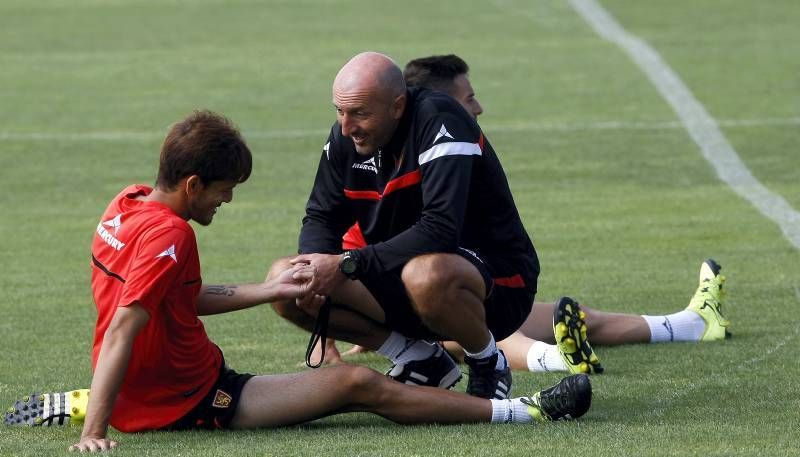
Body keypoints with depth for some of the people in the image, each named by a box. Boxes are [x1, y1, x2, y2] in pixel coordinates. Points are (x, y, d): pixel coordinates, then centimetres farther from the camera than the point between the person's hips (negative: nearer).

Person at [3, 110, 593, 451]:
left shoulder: (129, 204, 6)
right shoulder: (168, 234, -24)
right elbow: (121, 332, -31)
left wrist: (273, 289, 16)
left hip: (145, 390, 9)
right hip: (186, 402, -9)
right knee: (358, 384, -11)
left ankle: (73, 405, 29)